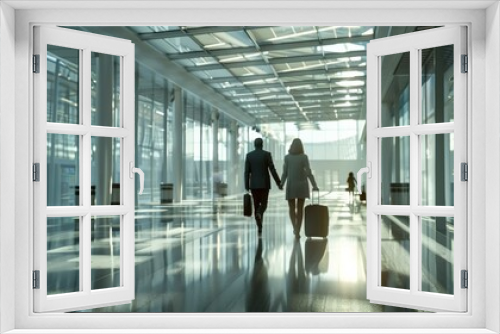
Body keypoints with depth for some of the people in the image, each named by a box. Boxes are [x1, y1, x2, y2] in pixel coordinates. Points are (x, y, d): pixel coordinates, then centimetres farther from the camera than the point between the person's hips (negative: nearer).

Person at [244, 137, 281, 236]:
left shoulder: (249, 155, 1)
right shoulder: (267, 154, -6)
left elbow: (247, 172, -1)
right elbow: (272, 170, -8)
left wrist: (247, 186, 3)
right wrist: (279, 182, 0)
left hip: (253, 184, 2)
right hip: (264, 184, -2)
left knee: (256, 205, 10)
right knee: (263, 204, 8)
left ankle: (260, 228, 9)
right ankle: (259, 214, -27)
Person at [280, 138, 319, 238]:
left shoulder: (287, 157, -4)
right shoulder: (304, 157, -5)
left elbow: (285, 173, -3)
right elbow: (308, 172, -11)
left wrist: (281, 184, 12)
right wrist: (314, 185, -5)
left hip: (291, 186, 0)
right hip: (302, 185, 0)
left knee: (291, 208, 13)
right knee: (300, 209, 9)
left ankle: (295, 227, -9)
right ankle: (297, 231, 6)